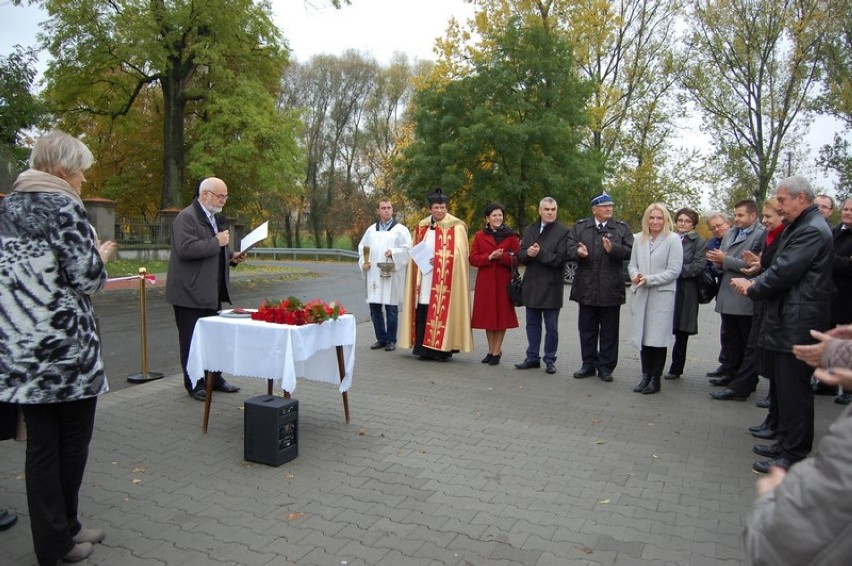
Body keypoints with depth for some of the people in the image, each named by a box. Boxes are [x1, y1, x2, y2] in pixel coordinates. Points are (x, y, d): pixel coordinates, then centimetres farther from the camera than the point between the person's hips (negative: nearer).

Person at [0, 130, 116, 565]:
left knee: (40, 443, 11)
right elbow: (86, 277, -14)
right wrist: (102, 252, 5)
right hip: (65, 345, -7)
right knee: (73, 439, 8)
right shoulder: (64, 206, -10)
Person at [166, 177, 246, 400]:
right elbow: (186, 249, -24)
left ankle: (214, 378, 23)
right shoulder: (186, 217, -13)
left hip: (211, 291, 9)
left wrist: (231, 256, 8)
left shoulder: (217, 218, 16)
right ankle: (194, 384, 12)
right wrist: (216, 242, -22)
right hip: (191, 292, -8)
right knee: (192, 340, 2)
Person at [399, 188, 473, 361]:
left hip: (444, 280, -5)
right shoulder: (423, 226, 14)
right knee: (423, 312, 2)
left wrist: (439, 259, -19)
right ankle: (424, 348, 10)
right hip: (425, 278, 5)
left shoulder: (455, 227, -3)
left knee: (442, 311, -6)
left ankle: (442, 349, 2)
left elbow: (458, 253, -10)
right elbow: (416, 250, 20)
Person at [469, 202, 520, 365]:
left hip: (503, 281, -2)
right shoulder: (479, 236, 8)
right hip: (485, 281, 2)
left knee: (501, 315, 0)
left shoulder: (511, 236, 3)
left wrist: (502, 256, -18)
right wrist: (489, 256, -13)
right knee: (487, 315, 6)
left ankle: (497, 351, 10)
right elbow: (473, 259, 3)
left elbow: (517, 259, -1)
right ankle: (491, 350, 17)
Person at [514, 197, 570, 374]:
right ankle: (533, 357, 22)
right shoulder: (529, 230, 11)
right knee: (532, 324, 13)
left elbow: (559, 259, -14)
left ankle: (550, 359, 15)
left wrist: (539, 253, -19)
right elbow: (520, 255, 6)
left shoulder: (563, 232, -6)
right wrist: (528, 253, -15)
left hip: (551, 286, -5)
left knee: (551, 327, 5)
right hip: (531, 285, 5)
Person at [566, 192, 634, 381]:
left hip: (610, 289, -1)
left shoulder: (622, 228, 5)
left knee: (609, 330, 5)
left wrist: (613, 249, -21)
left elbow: (630, 251, -4)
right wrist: (578, 252, -20)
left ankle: (606, 367, 15)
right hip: (586, 287, 2)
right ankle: (589, 364, 21)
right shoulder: (580, 227, 9)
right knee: (587, 328, 9)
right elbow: (570, 248, 1)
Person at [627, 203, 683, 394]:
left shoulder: (673, 239, -4)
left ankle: (656, 379, 12)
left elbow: (674, 271, -8)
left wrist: (649, 279, -15)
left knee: (658, 337, 0)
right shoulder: (639, 238, 8)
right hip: (640, 295, 4)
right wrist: (635, 276, -10)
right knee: (643, 336, 7)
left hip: (662, 296, -4)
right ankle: (645, 375, 18)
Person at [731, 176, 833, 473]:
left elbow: (784, 273, -22)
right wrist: (754, 282, 1)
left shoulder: (812, 231, -17)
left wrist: (751, 288, -6)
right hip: (787, 320, 10)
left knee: (794, 390, -2)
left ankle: (793, 455, 8)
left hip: (797, 323, -10)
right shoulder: (798, 227, 17)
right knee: (786, 387, 17)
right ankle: (787, 442, 29)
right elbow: (780, 268, 18)